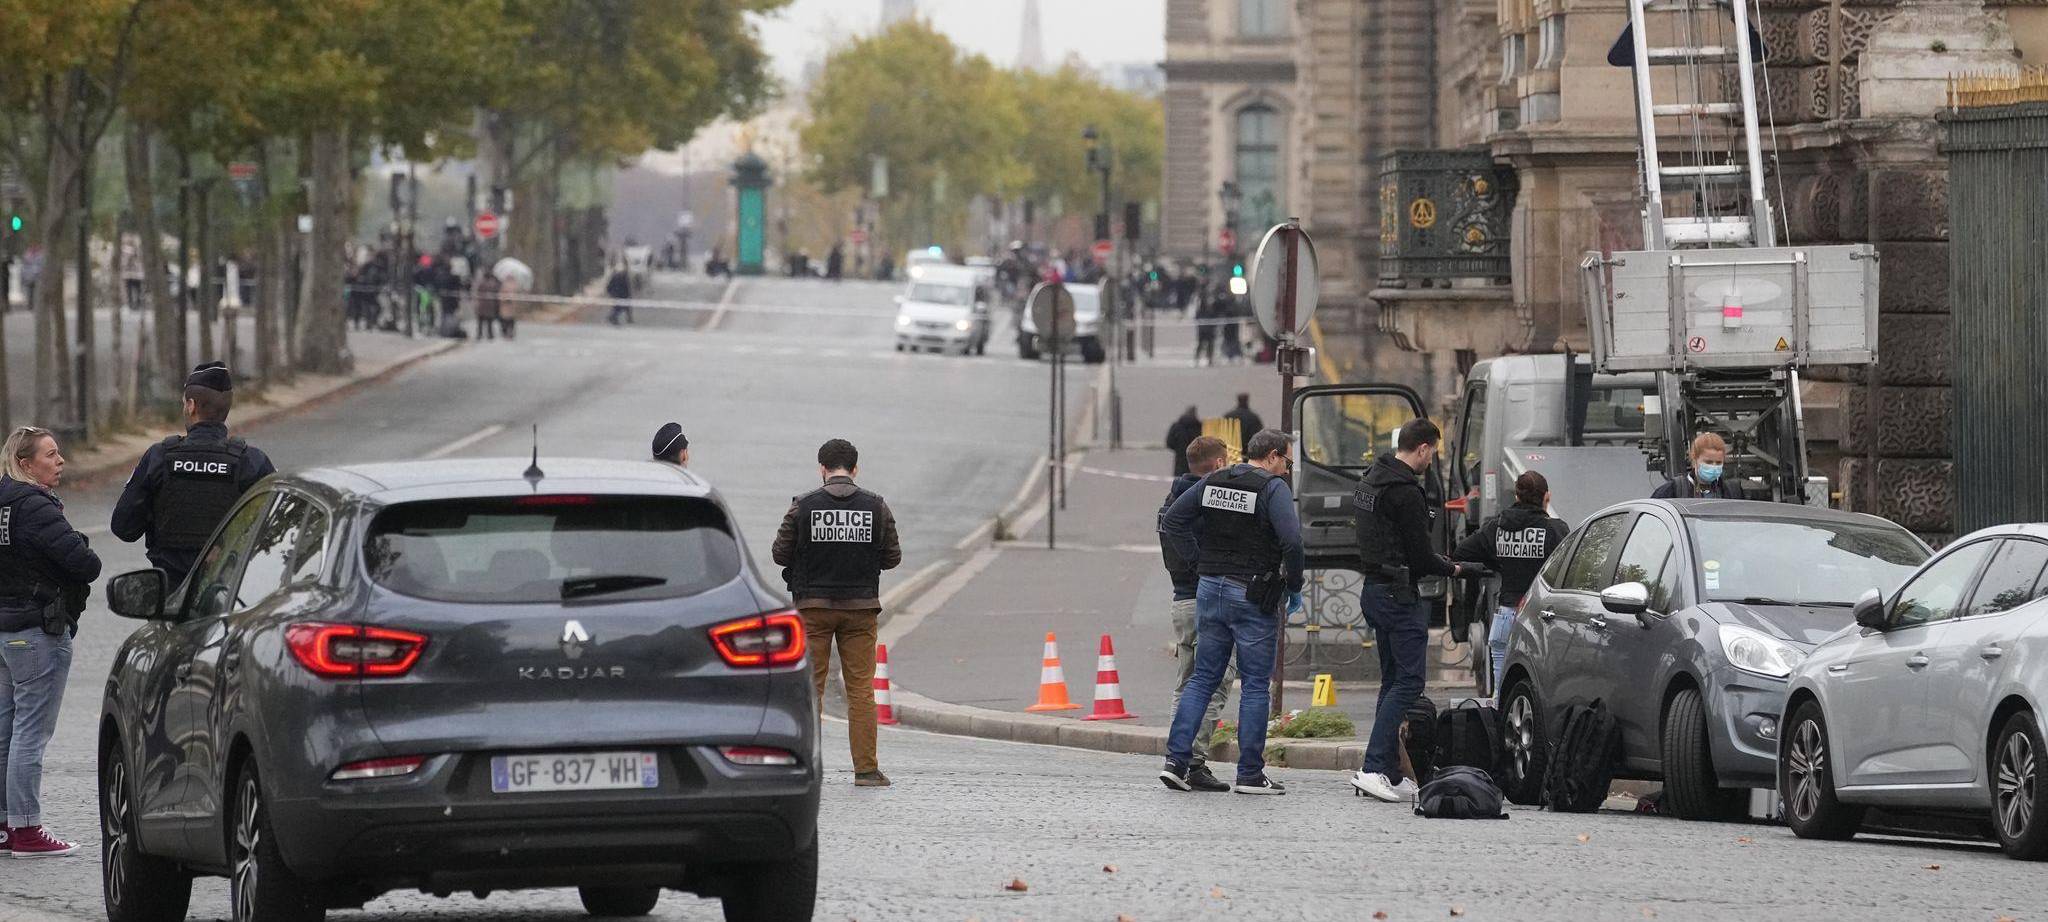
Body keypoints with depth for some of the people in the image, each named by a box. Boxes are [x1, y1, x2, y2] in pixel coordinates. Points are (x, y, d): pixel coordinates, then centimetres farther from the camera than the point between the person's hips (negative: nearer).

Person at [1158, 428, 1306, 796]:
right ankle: (1250, 774, 3)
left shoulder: (1213, 482, 9)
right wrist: (1294, 588, -7)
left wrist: (1199, 560, 12)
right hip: (1253, 596, -6)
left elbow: (1172, 521, 10)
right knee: (1255, 684, 2)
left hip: (1210, 588, 6)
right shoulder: (1273, 488, -10)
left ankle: (1177, 758, 2)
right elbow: (1291, 541, -20)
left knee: (1203, 678, 12)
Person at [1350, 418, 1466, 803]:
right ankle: (1374, 768, -18)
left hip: (1374, 591, 10)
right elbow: (1420, 555, -18)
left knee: (1393, 680, 14)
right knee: (1408, 681, -10)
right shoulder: (1406, 492, -18)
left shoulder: (1370, 479, 14)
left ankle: (1389, 773, 13)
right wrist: (1451, 569, 2)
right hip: (1399, 596, -10)